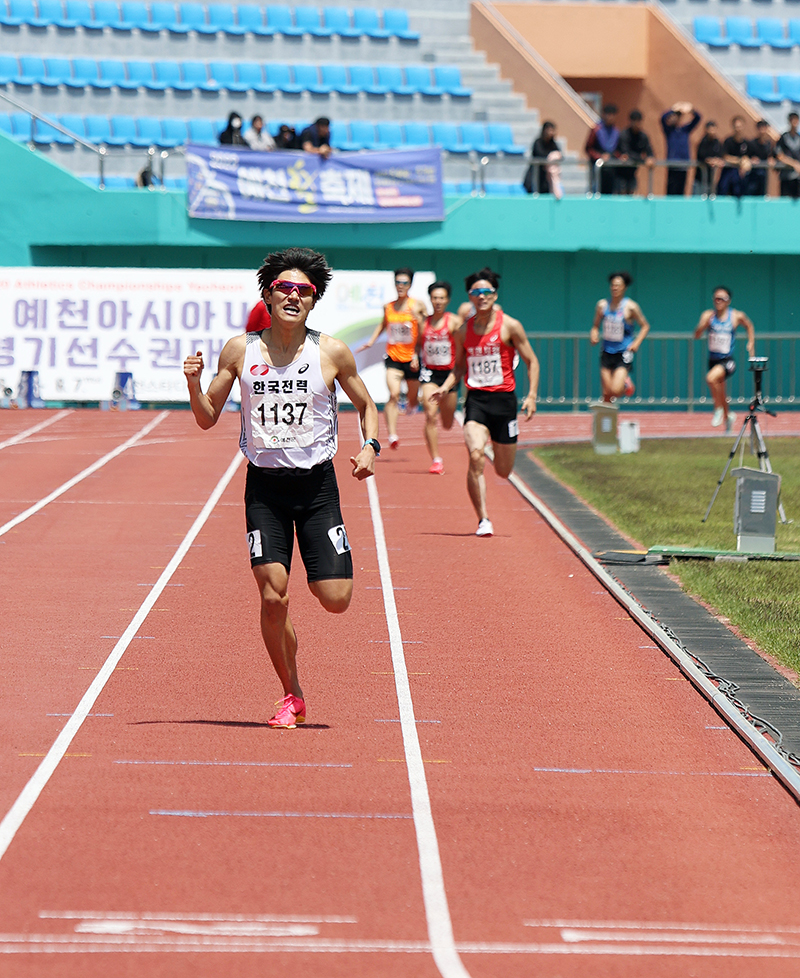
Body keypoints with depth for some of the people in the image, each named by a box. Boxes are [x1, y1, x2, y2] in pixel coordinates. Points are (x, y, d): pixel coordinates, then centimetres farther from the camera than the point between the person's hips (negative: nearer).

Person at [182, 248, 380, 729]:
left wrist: (371, 446, -6)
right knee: (274, 597, -10)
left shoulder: (332, 352, -1)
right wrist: (194, 384, -12)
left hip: (317, 485, 0)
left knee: (335, 599, -7)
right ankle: (292, 696, 10)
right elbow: (208, 418, 7)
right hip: (264, 486, 0)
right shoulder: (241, 350, 1)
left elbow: (367, 406, 12)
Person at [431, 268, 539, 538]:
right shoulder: (463, 331, 6)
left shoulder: (509, 326, -3)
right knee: (475, 457, -22)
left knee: (504, 472, 9)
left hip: (503, 399, -1)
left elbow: (531, 362, 2)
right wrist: (446, 387, -1)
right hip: (475, 399, 1)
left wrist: (532, 395, -10)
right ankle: (483, 520, -17)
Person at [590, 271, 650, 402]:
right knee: (607, 392, -1)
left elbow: (645, 326, 1)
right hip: (607, 351, 3)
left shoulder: (630, 307, -7)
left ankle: (626, 383, 20)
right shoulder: (602, 305, 3)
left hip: (624, 352, -3)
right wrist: (594, 336, -7)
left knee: (616, 390, -15)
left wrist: (636, 343, -12)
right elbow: (596, 326, 15)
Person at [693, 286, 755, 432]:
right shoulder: (709, 315, -3)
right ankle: (728, 416, 46)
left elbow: (749, 326, 16)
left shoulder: (737, 316, -6)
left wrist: (751, 343, 8)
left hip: (727, 361, -4)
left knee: (711, 378, -32)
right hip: (713, 360, 4)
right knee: (720, 393, 18)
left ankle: (718, 409, -9)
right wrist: (703, 324, -30)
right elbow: (697, 335, -13)